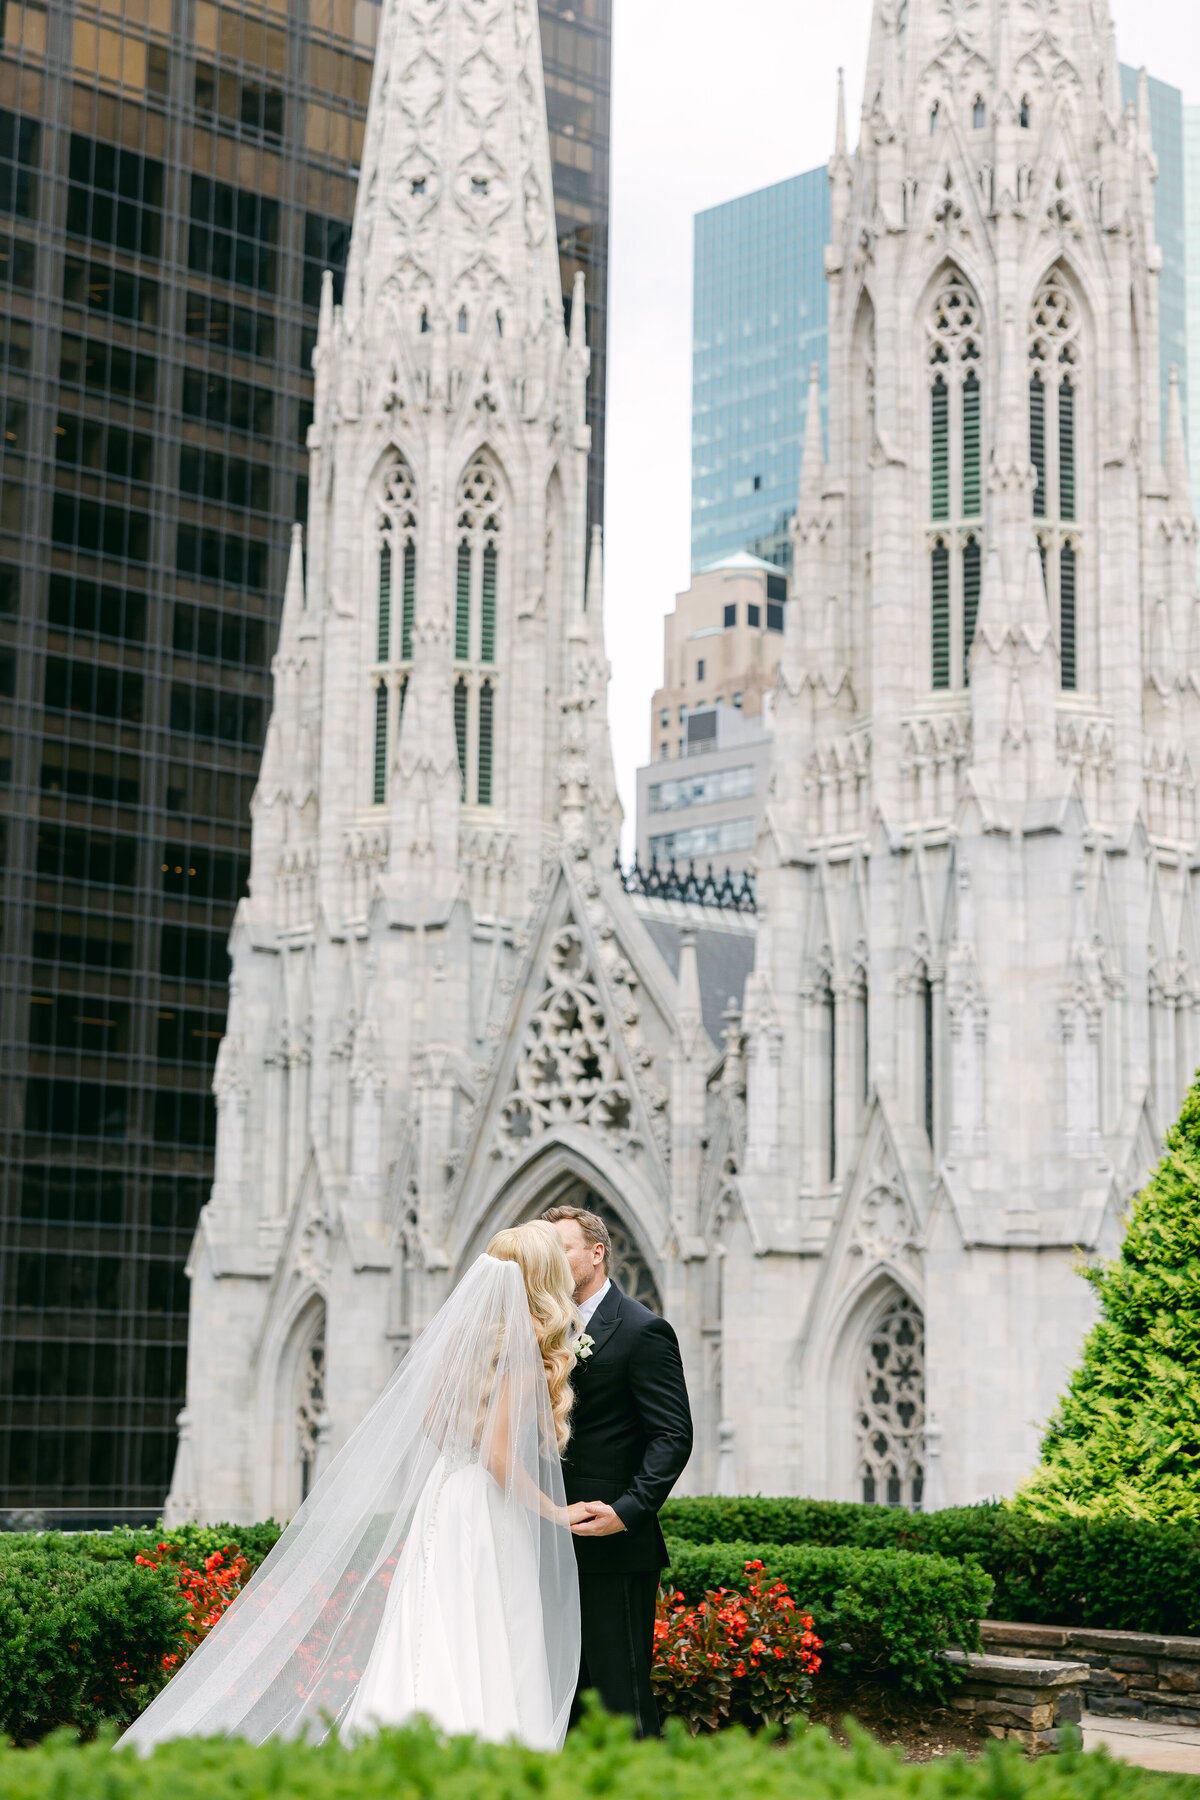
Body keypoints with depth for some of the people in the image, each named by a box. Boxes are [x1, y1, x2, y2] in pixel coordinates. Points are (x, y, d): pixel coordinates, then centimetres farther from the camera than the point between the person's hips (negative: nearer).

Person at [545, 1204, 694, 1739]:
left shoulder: (642, 1330, -7)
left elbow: (673, 1436, -13)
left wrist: (627, 1511, -23)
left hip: (616, 1549, -8)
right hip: (561, 1546, 8)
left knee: (622, 1692, -6)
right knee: (567, 1696, 11)